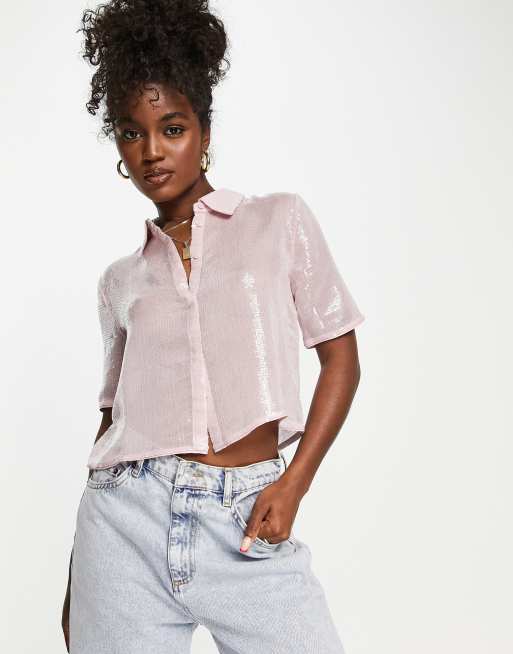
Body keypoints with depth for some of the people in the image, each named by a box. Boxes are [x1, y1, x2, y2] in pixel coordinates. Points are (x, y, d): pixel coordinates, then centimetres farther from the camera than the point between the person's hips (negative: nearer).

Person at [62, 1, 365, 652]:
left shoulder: (282, 221, 7)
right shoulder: (121, 278, 14)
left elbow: (341, 359, 6)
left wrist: (292, 484, -6)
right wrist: (77, 575, 15)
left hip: (249, 522, -2)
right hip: (130, 520, 2)